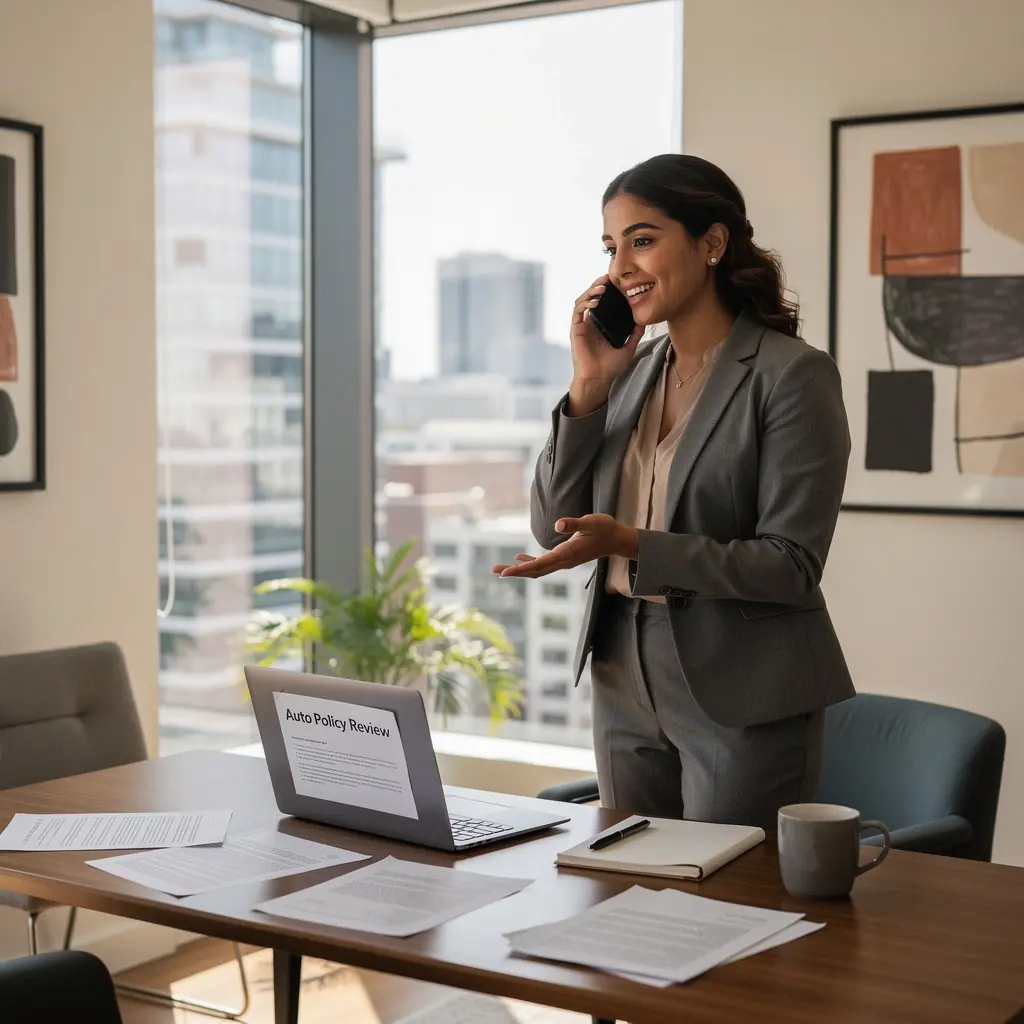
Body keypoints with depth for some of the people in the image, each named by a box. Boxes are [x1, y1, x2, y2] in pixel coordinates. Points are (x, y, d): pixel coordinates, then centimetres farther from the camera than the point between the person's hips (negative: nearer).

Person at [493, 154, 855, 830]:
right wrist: (589, 386, -6)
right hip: (625, 681, 6)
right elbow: (554, 529, 4)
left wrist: (631, 544, -26)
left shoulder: (792, 375, -12)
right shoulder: (632, 371, 7)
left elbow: (793, 566, -17)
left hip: (742, 698, -6)